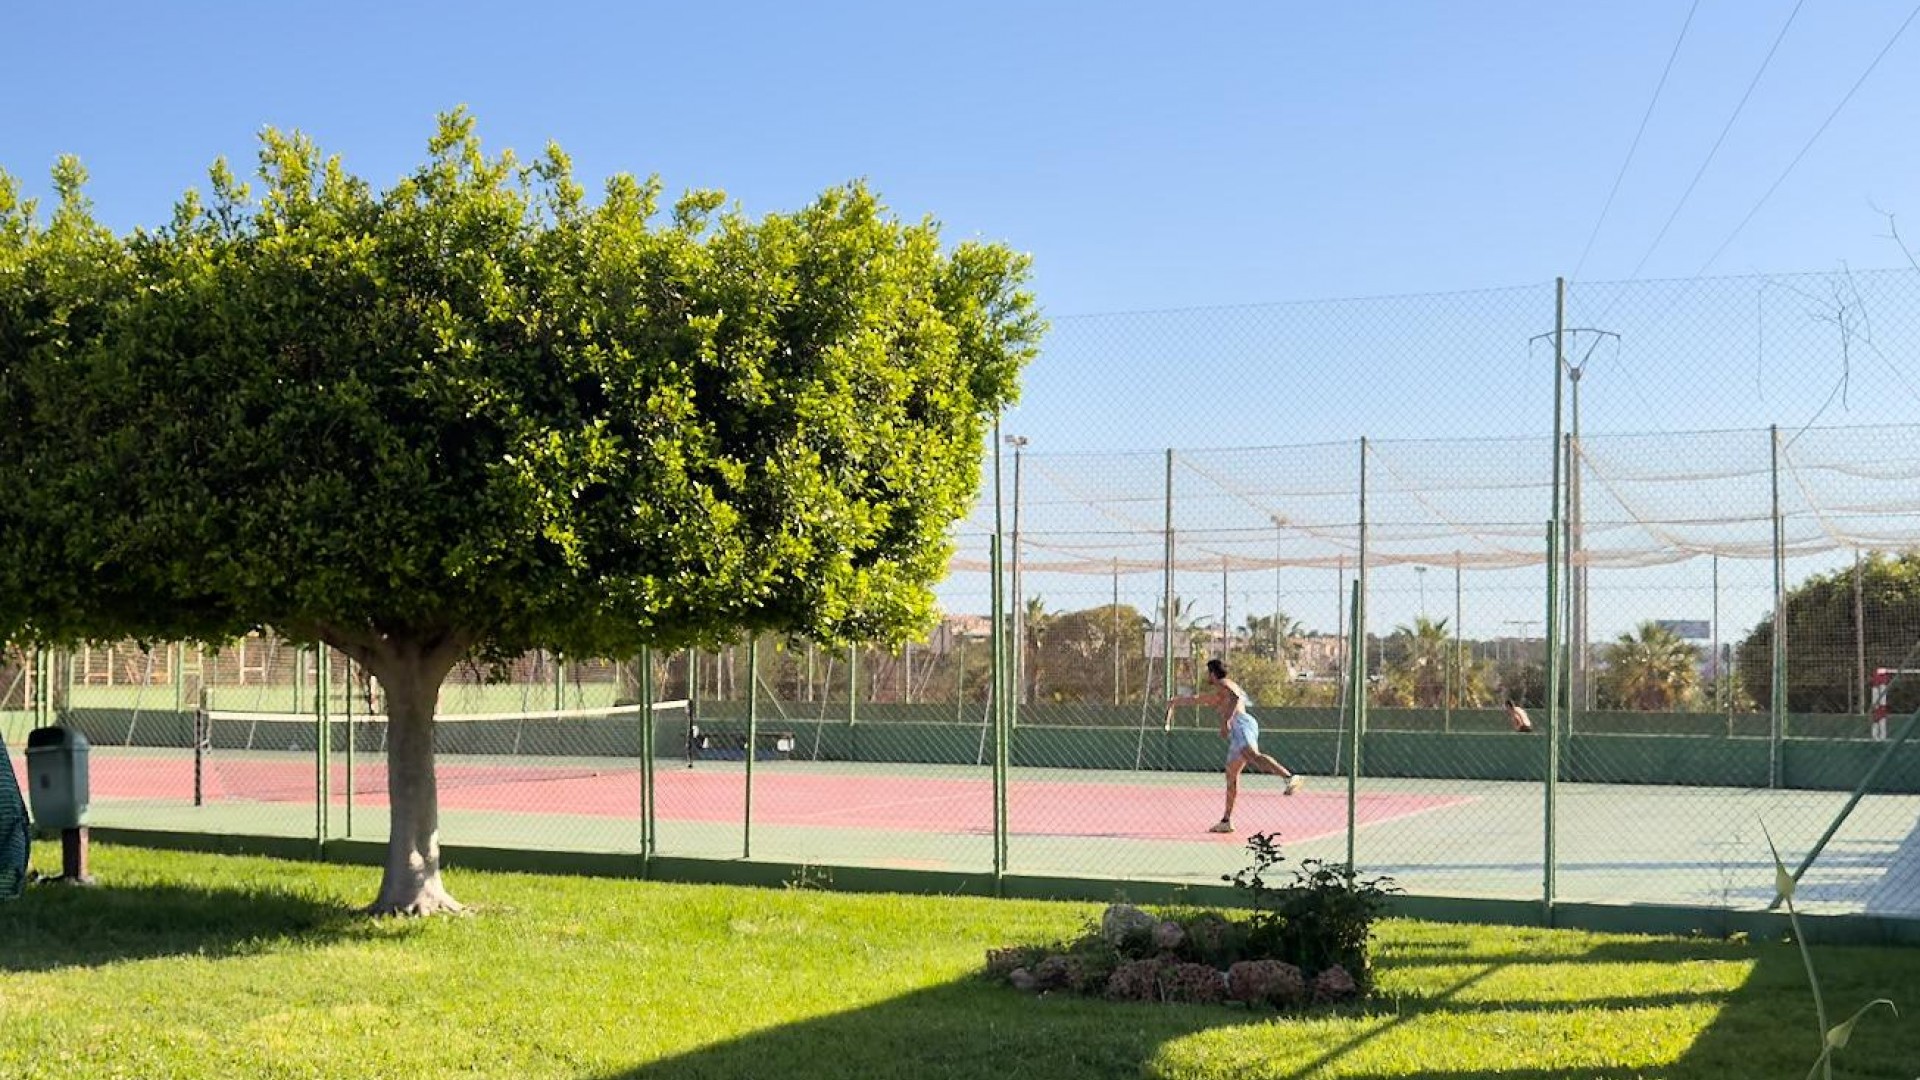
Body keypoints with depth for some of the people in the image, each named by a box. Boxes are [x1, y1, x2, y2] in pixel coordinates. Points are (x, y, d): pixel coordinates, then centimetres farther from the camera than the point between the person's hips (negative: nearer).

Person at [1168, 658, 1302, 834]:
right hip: (1236, 733, 10)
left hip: (1240, 723, -10)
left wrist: (1227, 720, -23)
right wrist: (1177, 701, 67)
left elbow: (1235, 697, -16)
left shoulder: (1224, 684, 7)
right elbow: (1198, 699, 56)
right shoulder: (1218, 692, 37)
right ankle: (1226, 821, 13)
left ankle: (1291, 777, -56)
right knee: (1231, 775, 10)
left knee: (1253, 756, -34)